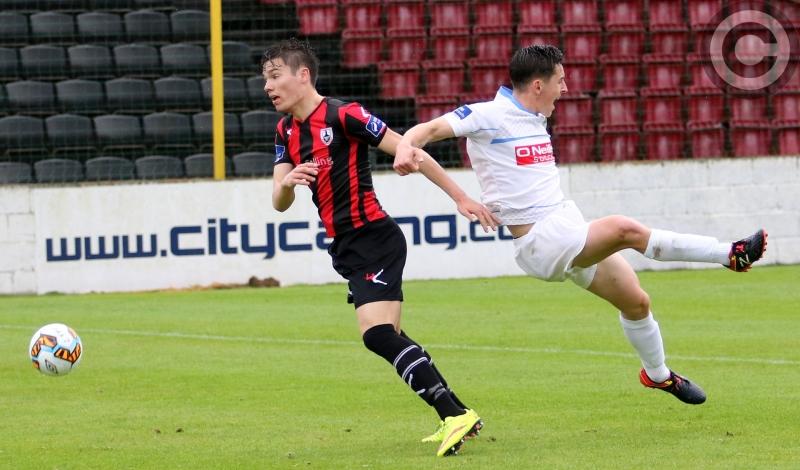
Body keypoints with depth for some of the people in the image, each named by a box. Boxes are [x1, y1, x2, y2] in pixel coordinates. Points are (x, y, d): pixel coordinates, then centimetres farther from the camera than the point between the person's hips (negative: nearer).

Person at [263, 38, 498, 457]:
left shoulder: (343, 115, -14)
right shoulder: (286, 132, 10)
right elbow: (280, 203, 5)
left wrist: (461, 198, -13)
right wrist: (288, 181, -19)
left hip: (374, 238, -9)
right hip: (348, 248, 9)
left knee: (378, 333, -21)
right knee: (390, 339, 13)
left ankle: (456, 415, -23)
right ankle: (455, 417, 19)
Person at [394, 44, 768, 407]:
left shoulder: (535, 118, 14)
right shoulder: (489, 115, -11)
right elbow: (431, 129, -22)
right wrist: (406, 147, -40)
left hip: (569, 227, 9)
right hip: (541, 239, -9)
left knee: (635, 301, 12)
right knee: (626, 230, -28)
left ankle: (658, 374, 37)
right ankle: (732, 254, -24)